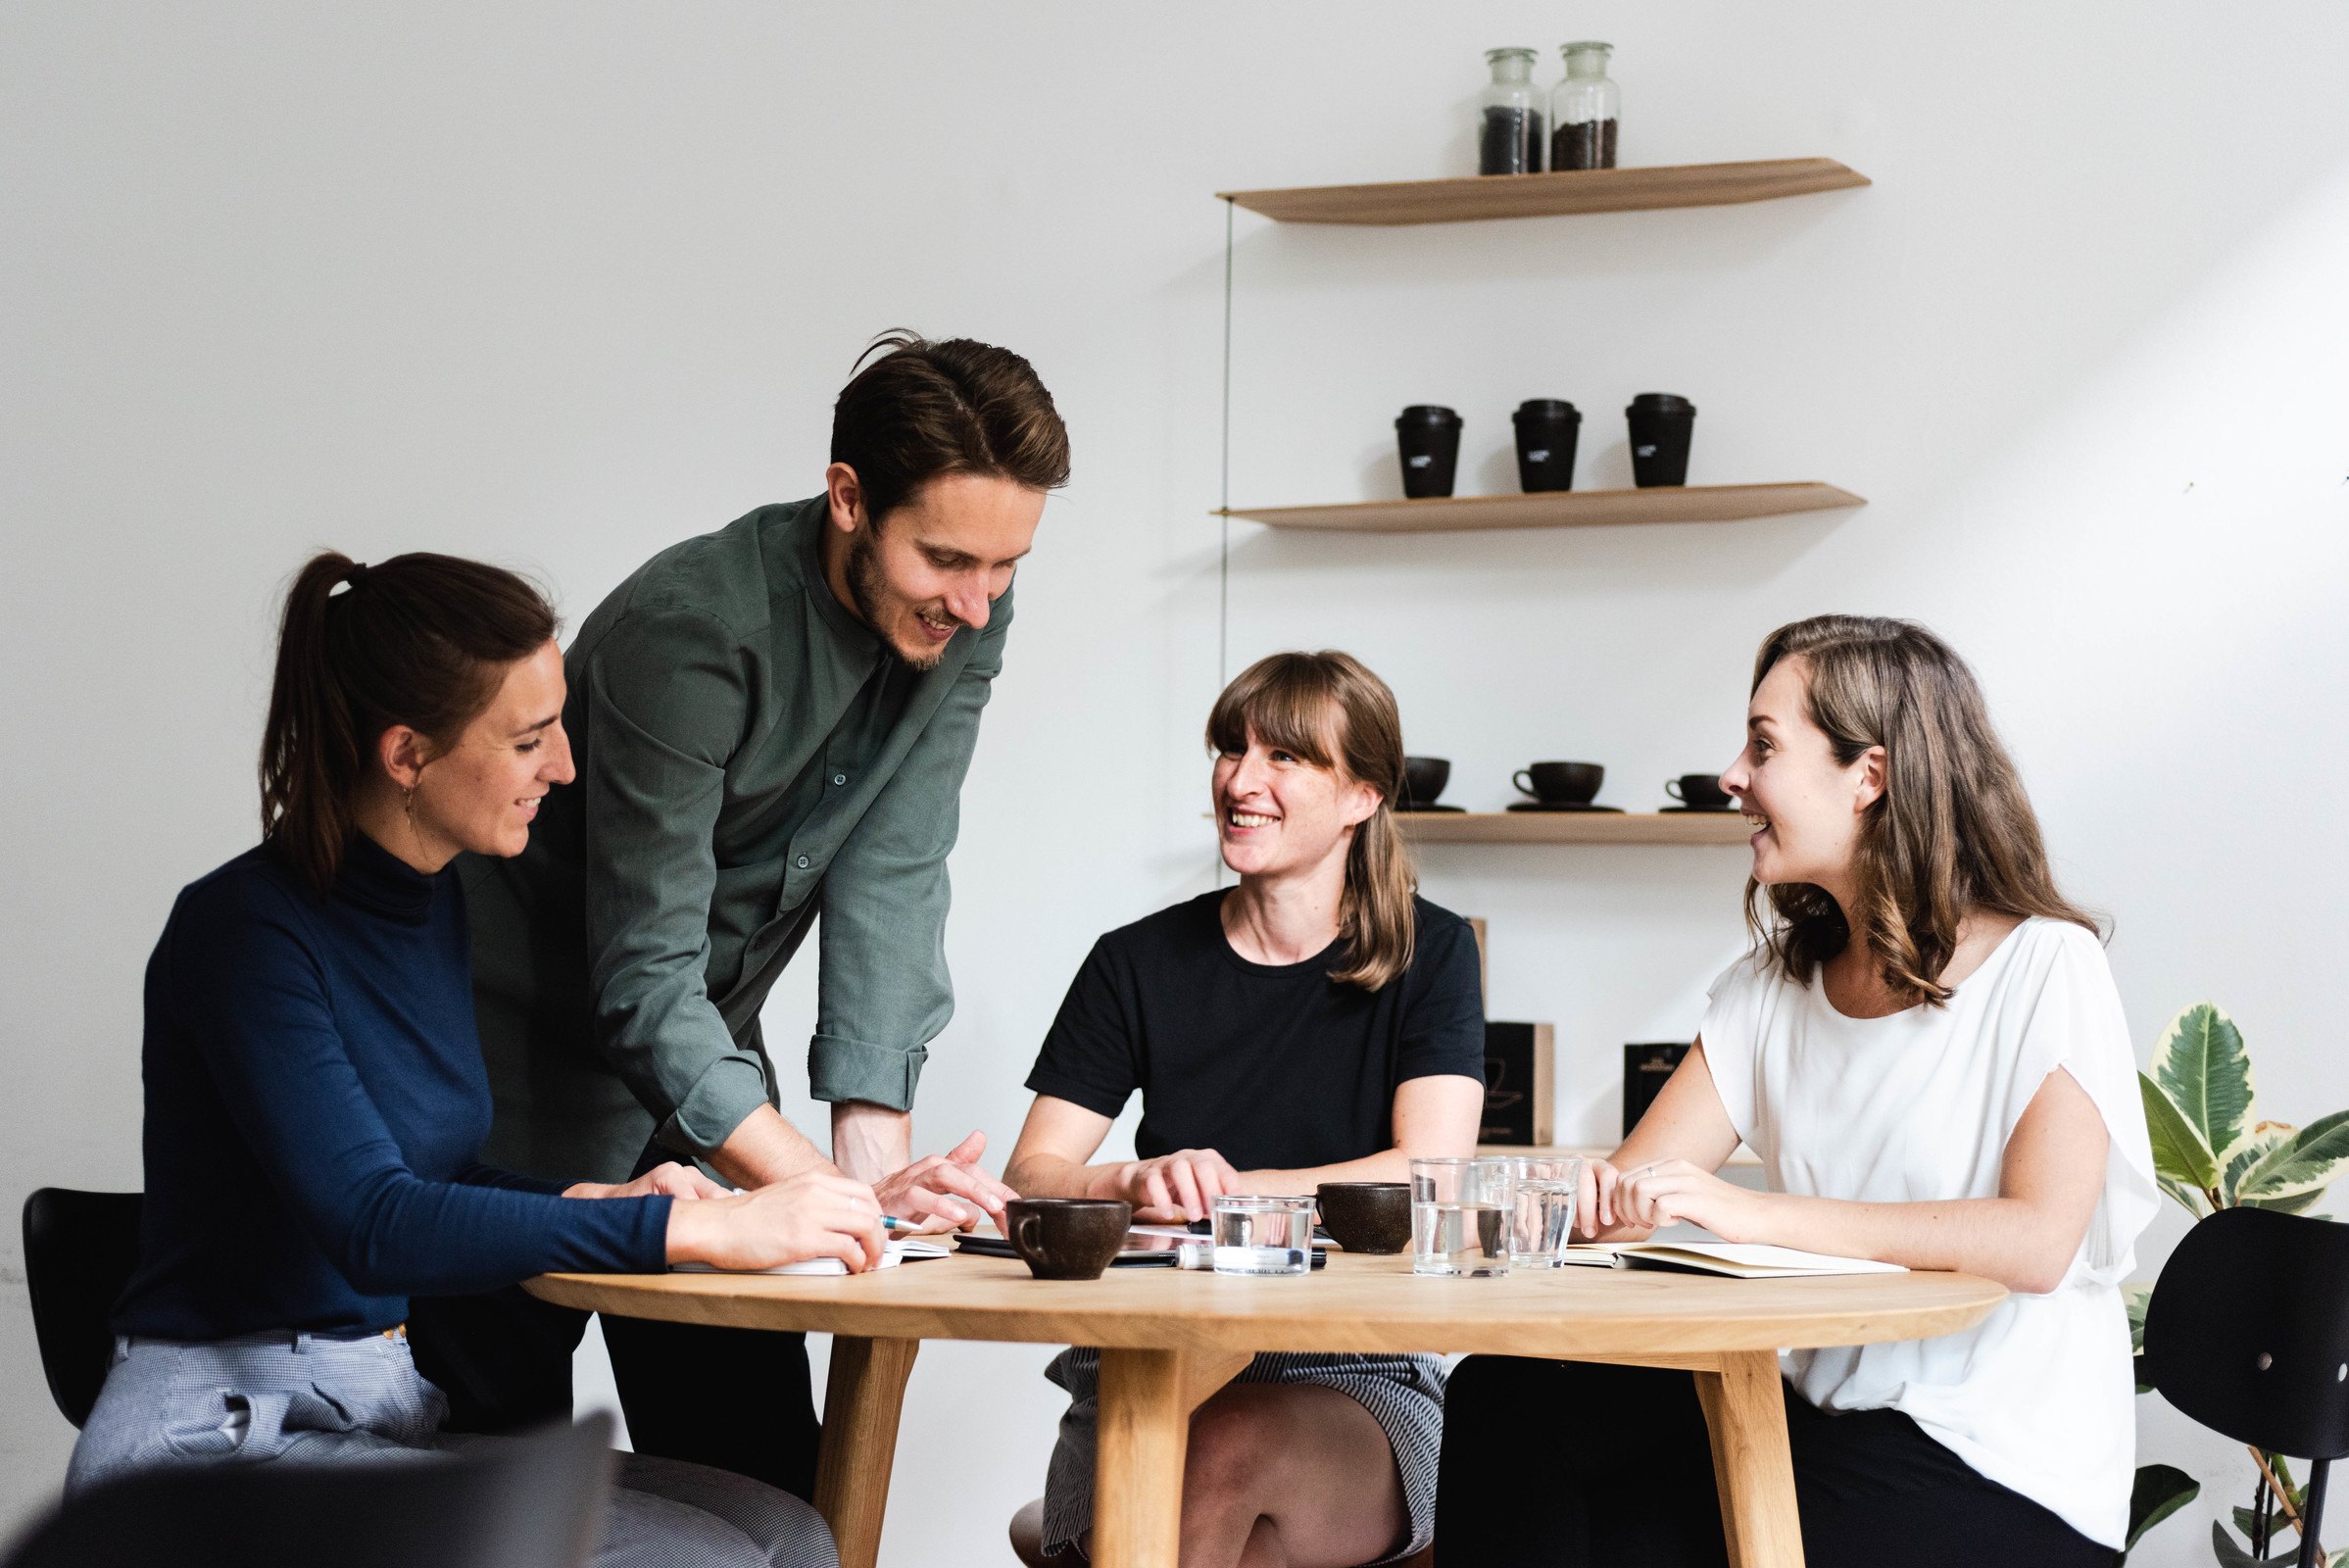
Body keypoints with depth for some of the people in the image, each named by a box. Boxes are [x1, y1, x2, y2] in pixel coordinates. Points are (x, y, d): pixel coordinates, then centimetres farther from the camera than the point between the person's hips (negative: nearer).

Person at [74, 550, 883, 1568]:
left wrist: (599, 1200, 2)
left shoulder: (433, 900, 11)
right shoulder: (246, 932, -15)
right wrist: (704, 1228, -27)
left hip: (388, 1412, 8)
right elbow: (374, 1225, -26)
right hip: (223, 1439, -8)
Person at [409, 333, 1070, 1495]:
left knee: (765, 1479, 3)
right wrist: (828, 1194, -36)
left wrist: (874, 1156, -23)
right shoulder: (692, 626, -28)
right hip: (531, 1065, -6)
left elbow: (892, 878, -12)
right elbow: (642, 975, -29)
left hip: (705, 1056, 6)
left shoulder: (961, 619, -9)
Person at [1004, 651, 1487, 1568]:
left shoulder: (1428, 955, 5)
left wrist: (1229, 1189, -18)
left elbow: (1430, 1176, -8)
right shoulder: (1140, 964, 9)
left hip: (1360, 1382, 0)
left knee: (1238, 1446, -35)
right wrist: (1139, 1183, -20)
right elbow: (1029, 1177, 3)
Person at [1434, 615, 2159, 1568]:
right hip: (1826, 1411, 6)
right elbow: (1632, 1193, 3)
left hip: (2006, 1479, -6)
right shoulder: (1773, 988, 12)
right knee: (1505, 1398, -13)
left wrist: (1760, 1216, -26)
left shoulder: (2043, 971, -8)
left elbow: (2039, 1240, -22)